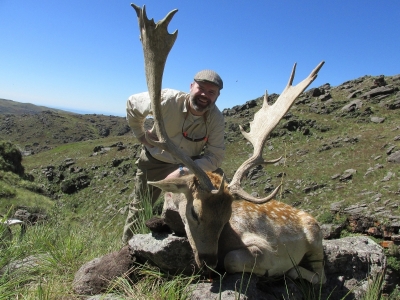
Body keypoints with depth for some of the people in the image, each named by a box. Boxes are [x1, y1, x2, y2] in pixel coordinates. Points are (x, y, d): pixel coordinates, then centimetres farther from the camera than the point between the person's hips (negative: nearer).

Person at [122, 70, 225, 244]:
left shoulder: (216, 119, -24)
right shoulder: (167, 99, -29)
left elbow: (215, 156, -24)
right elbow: (132, 104, -12)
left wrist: (183, 171, -35)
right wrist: (141, 135, -9)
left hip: (189, 164, 1)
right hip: (155, 159, 0)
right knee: (139, 207, 11)